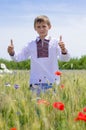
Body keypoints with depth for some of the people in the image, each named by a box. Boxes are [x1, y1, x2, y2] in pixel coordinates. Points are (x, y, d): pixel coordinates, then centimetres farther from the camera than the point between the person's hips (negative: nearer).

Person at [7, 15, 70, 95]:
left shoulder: (55, 43, 1)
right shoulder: (31, 45, 8)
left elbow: (65, 59, -8)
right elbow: (18, 58, 11)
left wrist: (63, 50, -29)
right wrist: (12, 52, -9)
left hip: (52, 82, -1)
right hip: (35, 82, 2)